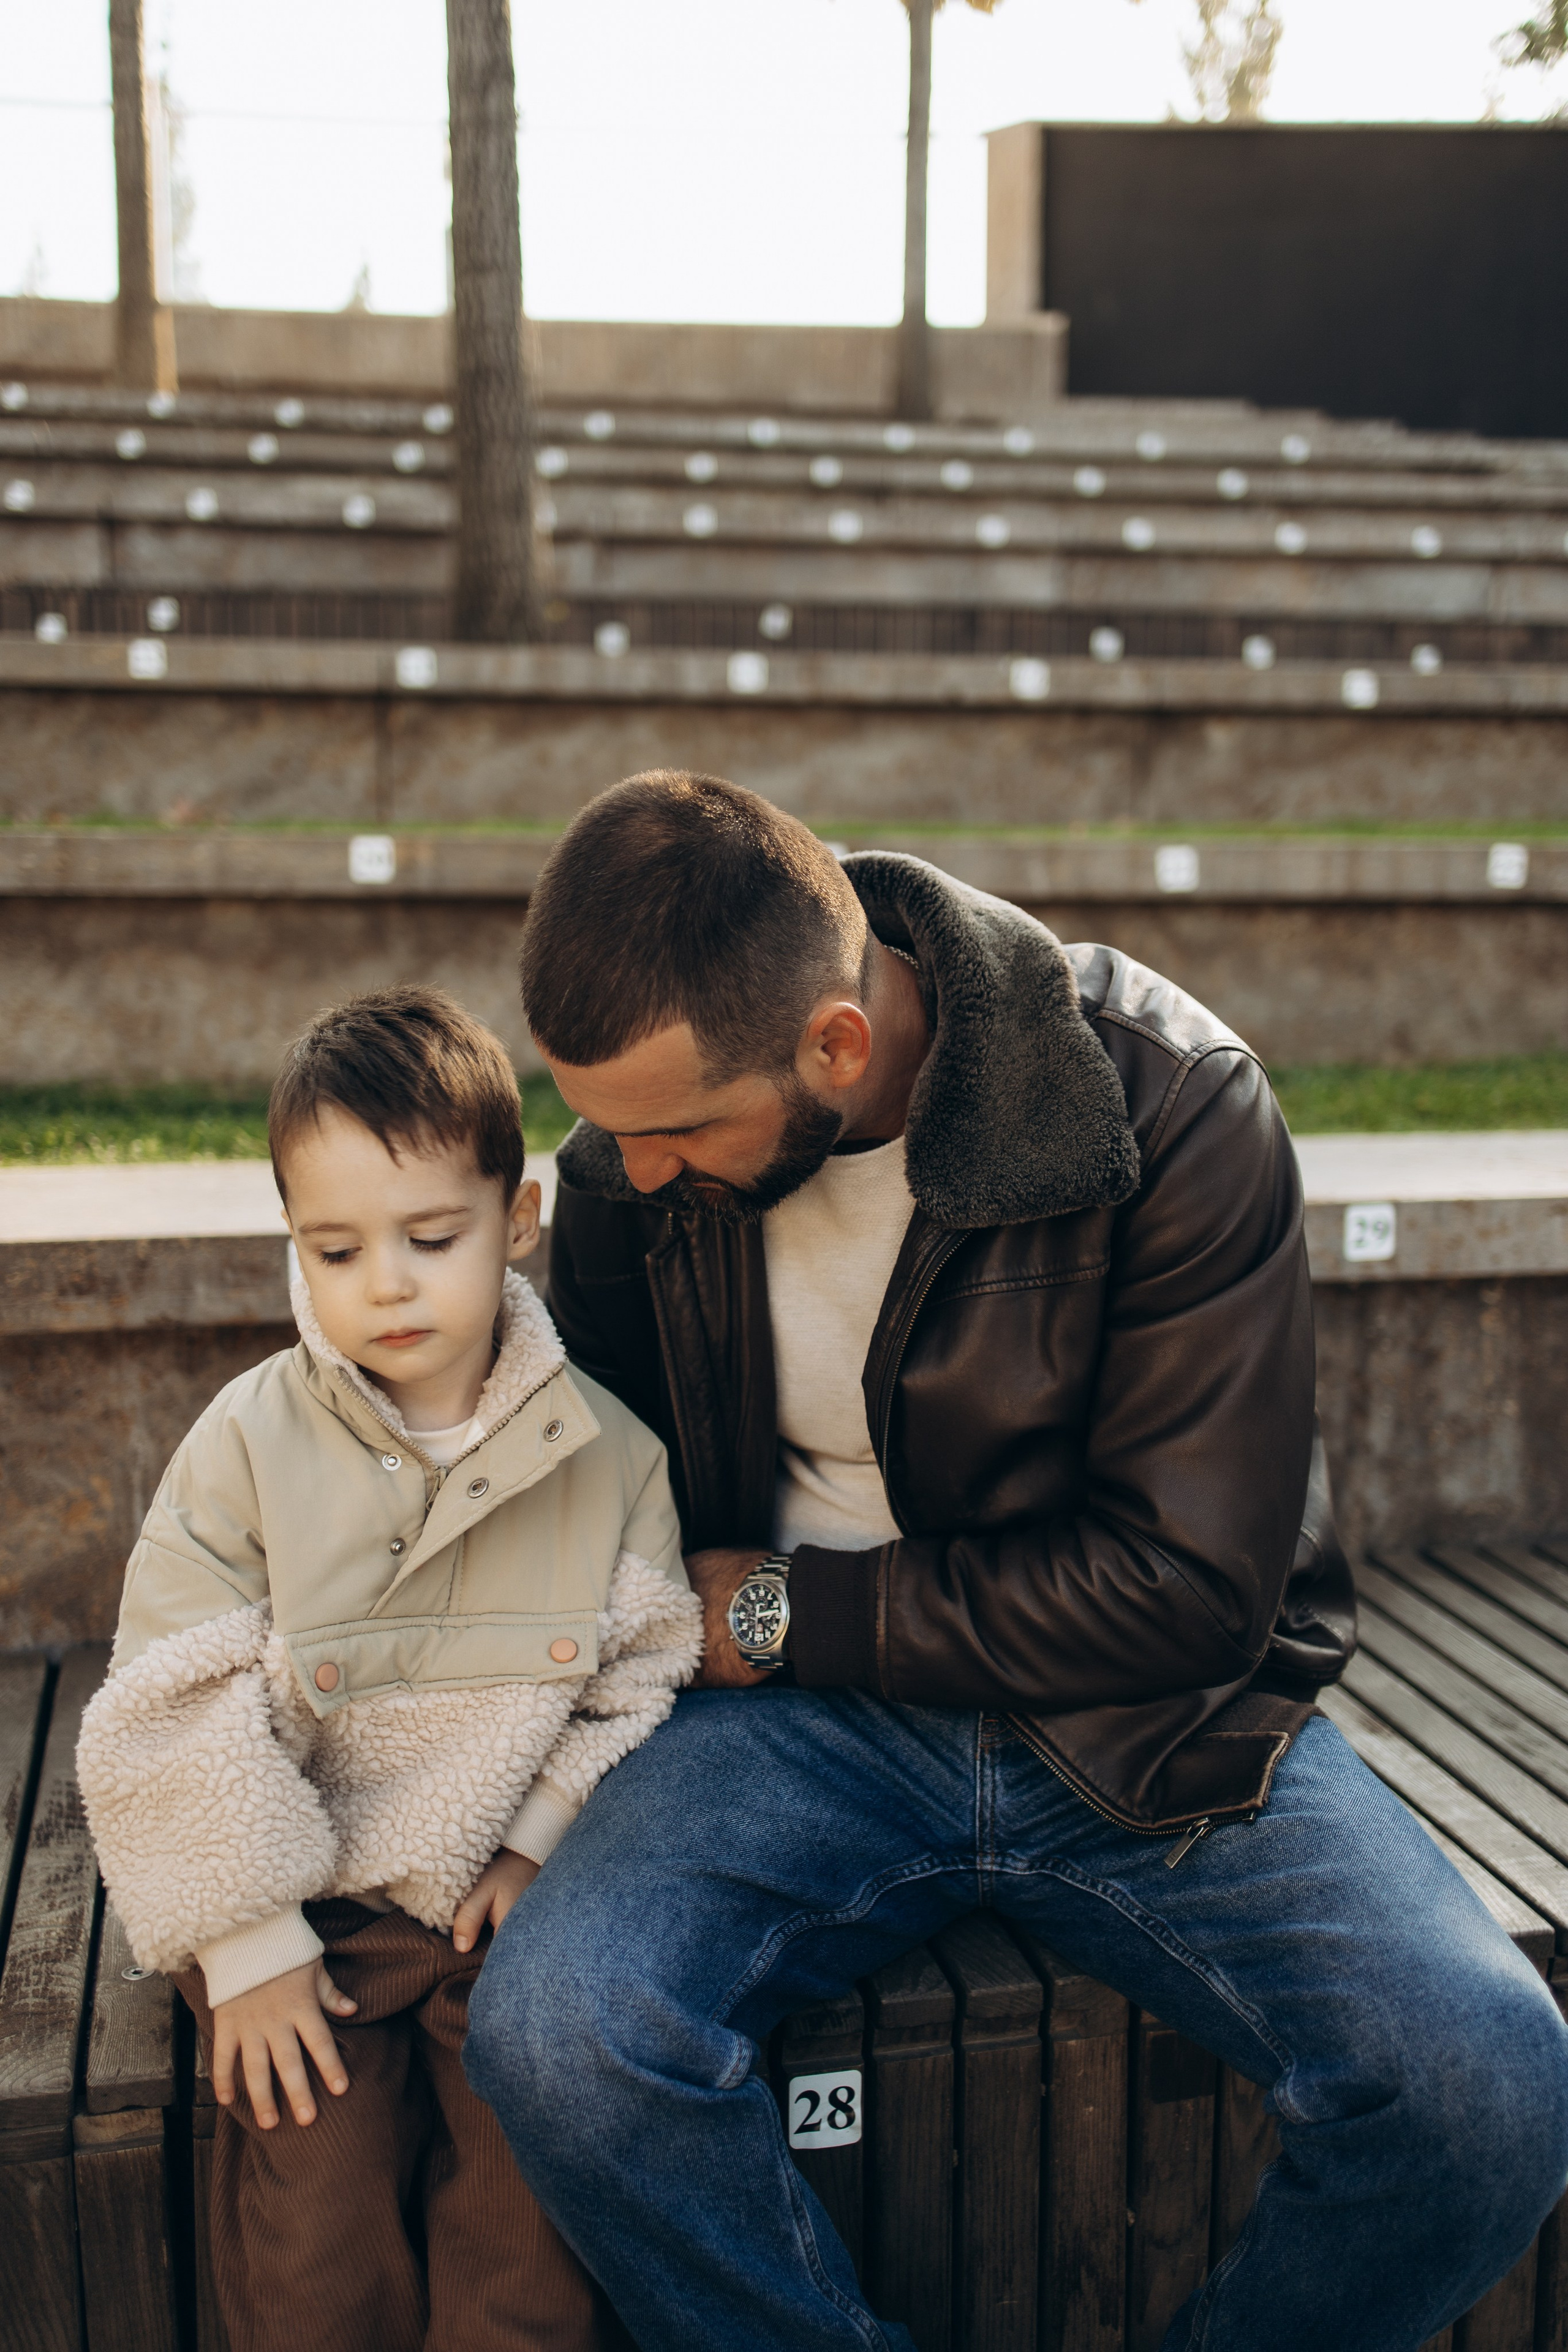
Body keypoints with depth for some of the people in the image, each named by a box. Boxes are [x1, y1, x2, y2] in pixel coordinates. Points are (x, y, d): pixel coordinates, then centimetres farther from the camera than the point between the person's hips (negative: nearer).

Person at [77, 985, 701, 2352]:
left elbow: (642, 1676, 3)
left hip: (513, 1899, 1)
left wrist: (541, 1846, -7)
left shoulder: (605, 1451, -5)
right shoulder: (248, 1445, -8)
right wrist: (249, 1940, -8)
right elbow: (175, 1717, -7)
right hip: (309, 1909, 0)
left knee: (531, 2237, -10)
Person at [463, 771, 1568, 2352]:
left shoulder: (1173, 1110, -17)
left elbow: (1190, 1585, -15)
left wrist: (788, 1614, -12)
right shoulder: (635, 1144, -5)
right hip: (805, 1718, 2)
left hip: (1150, 1722, -1)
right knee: (548, 2032, -26)